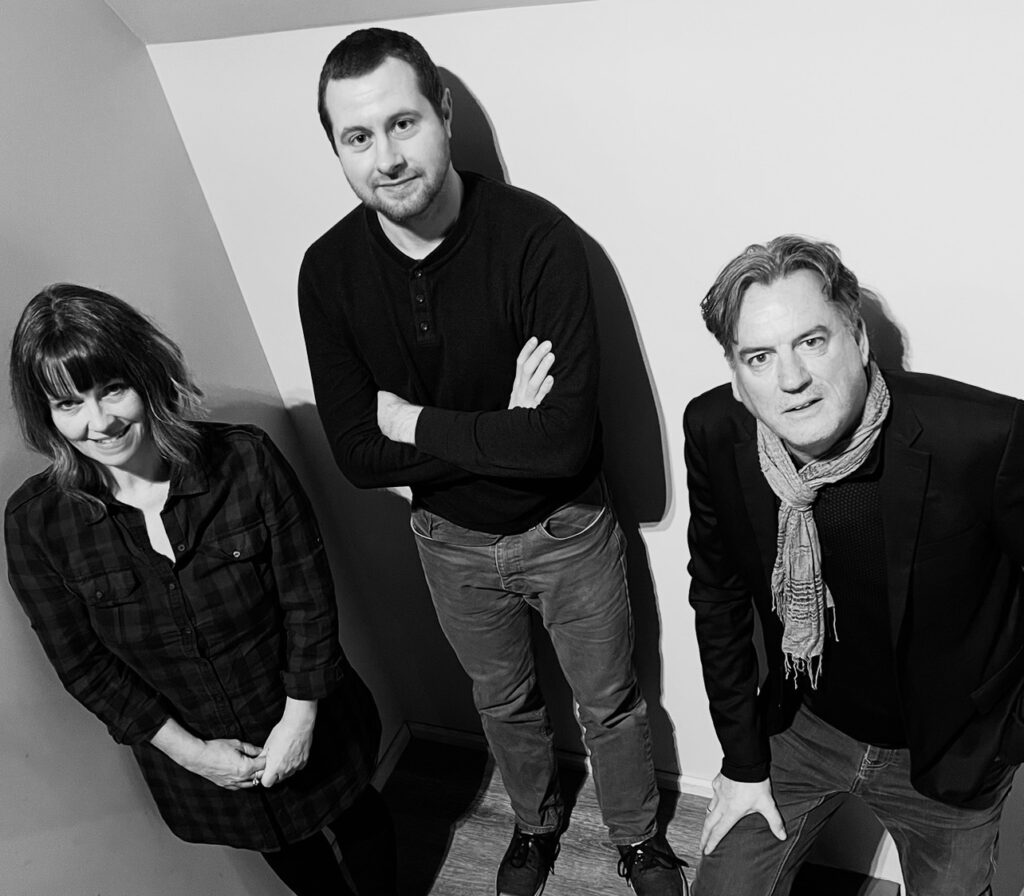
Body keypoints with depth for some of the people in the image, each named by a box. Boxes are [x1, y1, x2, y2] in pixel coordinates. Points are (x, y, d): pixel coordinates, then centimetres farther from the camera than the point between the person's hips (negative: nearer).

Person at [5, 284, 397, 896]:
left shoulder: (246, 459, -24)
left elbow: (309, 595, -16)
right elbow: (84, 665, -11)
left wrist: (301, 716, -16)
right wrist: (187, 750, -13)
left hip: (305, 723, -1)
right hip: (187, 748, 2)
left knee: (356, 817, 26)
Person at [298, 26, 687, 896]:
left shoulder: (538, 238, -26)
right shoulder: (328, 270, -14)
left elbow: (564, 439, -32)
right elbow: (360, 455, -15)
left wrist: (415, 422, -23)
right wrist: (500, 428, -25)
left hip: (566, 528, -3)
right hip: (449, 537, 4)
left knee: (610, 701, 19)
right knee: (503, 700, 27)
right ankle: (536, 821, 57)